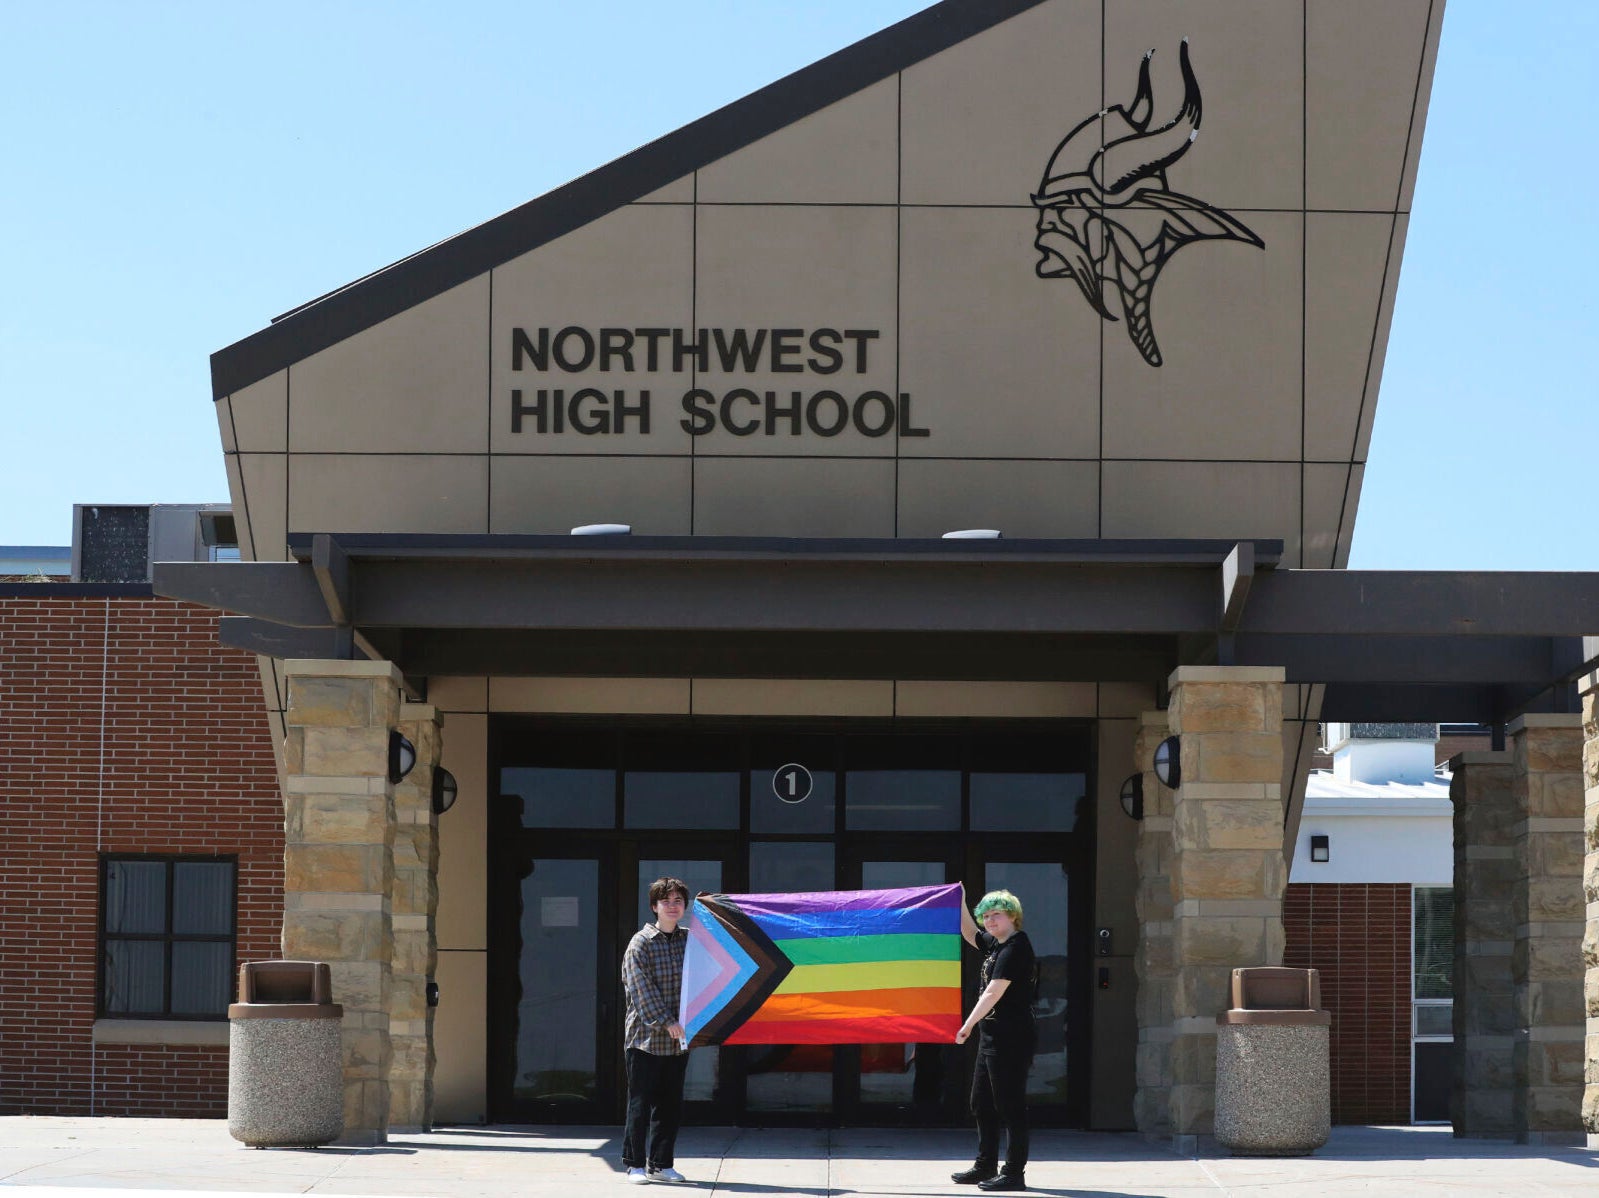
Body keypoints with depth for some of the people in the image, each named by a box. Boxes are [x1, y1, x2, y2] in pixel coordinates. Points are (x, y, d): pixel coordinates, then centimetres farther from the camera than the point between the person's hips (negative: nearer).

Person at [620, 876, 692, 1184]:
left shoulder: (690, 940, 10)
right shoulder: (641, 942, -4)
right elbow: (642, 989, -10)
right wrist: (666, 1022, -16)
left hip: (678, 1039, 5)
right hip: (646, 1037, -5)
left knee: (670, 1106, 8)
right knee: (640, 1104, -1)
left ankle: (659, 1164, 17)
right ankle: (634, 1164, 7)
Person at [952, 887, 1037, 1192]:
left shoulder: (1016, 948, -15)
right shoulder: (996, 945, 14)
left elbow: (994, 992, -20)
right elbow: (970, 933, 33)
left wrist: (967, 1026, -19)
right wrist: (959, 901, 19)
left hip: (1010, 1038, -11)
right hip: (992, 1037, 11)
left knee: (1010, 1106, -7)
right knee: (982, 1104, 16)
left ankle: (1014, 1173, -5)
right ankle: (985, 1167, 25)